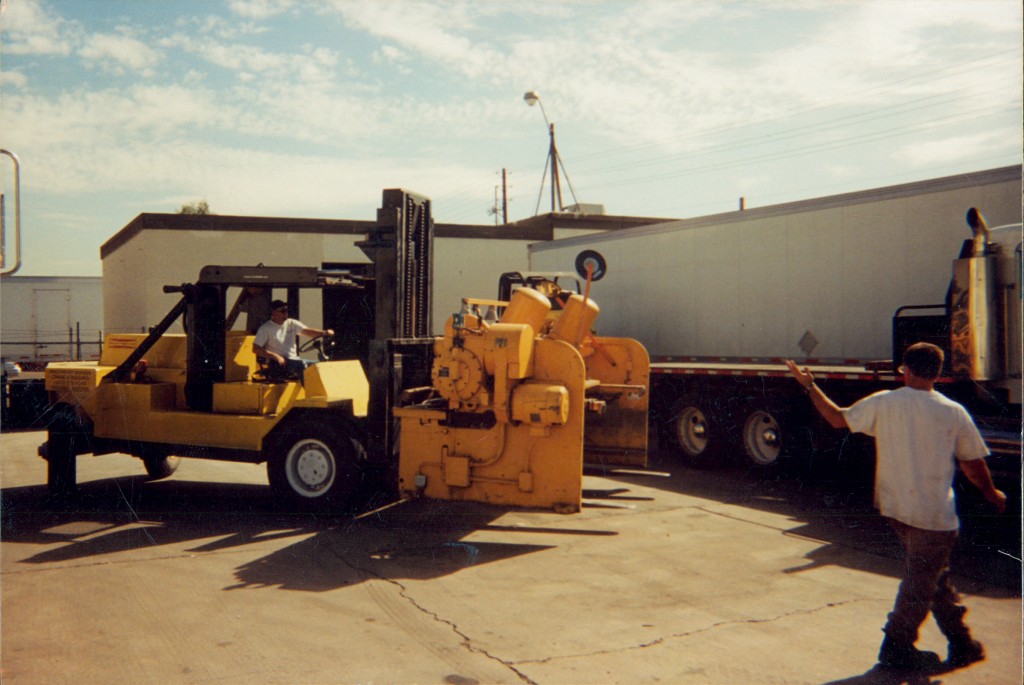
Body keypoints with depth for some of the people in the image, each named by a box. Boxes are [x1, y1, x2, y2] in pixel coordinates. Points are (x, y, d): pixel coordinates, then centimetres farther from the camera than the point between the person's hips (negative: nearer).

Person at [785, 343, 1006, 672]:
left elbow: (838, 418, 5)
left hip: (896, 508, 4)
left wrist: (810, 386, 15)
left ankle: (961, 642, 30)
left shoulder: (883, 403, -5)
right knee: (920, 583, 9)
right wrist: (993, 494, 20)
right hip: (934, 514, -3)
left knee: (934, 575, 20)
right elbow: (973, 464, 2)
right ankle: (896, 647, 16)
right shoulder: (954, 412, -7)